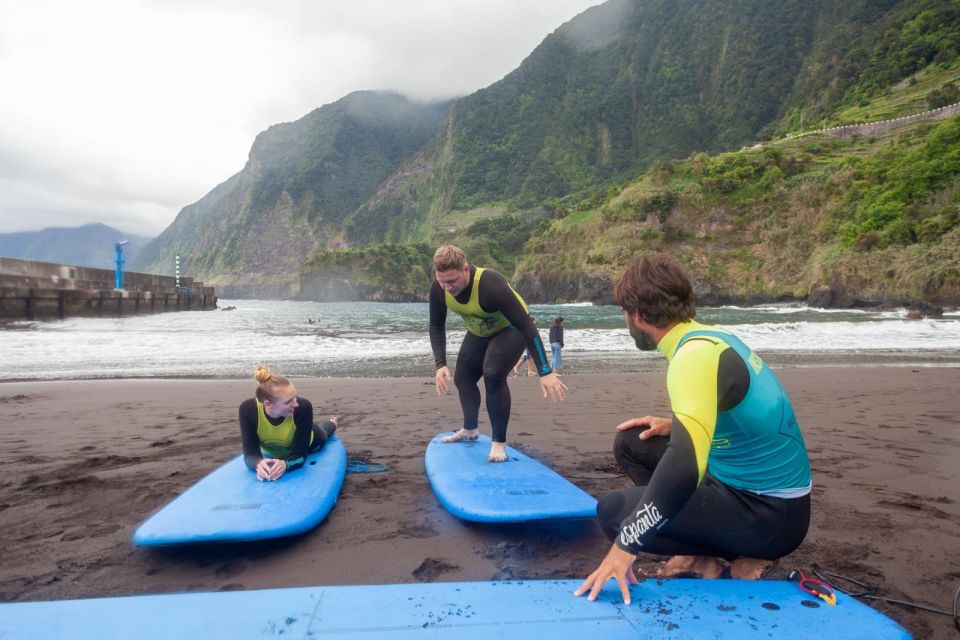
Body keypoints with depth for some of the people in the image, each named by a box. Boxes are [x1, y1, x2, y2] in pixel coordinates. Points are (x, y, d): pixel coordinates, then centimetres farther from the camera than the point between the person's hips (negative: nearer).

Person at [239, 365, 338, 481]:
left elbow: (300, 454, -41)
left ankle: (331, 423, 70)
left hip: (307, 445, -1)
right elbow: (250, 454, -40)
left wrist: (285, 464, -63)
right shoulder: (248, 409, -43)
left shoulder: (303, 407, -46)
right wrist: (259, 464, -63)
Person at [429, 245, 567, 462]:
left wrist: (545, 372, -40)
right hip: (478, 333, 6)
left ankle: (499, 443, -11)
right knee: (462, 378, 12)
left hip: (510, 329, -6)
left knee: (493, 376, -26)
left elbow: (526, 326, -38)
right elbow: (436, 327, -8)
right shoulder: (438, 290, -24)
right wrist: (440, 364, -20)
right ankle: (469, 430, 38)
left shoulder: (491, 286, -41)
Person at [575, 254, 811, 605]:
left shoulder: (696, 354, -25)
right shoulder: (716, 337, 4)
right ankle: (704, 551, 7)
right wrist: (677, 426, 7)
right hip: (766, 492, 9)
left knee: (613, 510, -11)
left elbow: (686, 464, -38)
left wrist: (626, 544, -34)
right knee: (632, 443, 9)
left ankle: (740, 559, -2)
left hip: (770, 514, -9)